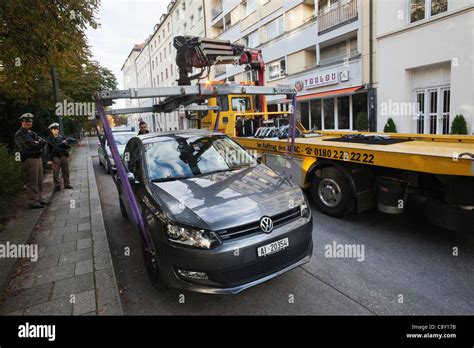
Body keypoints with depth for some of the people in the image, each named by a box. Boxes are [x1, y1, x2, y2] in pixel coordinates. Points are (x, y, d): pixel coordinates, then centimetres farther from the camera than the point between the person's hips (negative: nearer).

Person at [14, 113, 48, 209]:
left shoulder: (32, 133, 20)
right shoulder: (19, 134, -6)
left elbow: (44, 142, 7)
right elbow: (30, 145, -17)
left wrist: (37, 143, -11)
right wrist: (39, 144, 0)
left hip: (38, 158, 8)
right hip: (29, 160, -8)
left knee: (39, 181, 13)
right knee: (32, 182, -6)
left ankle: (39, 199, 22)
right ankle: (33, 202, 0)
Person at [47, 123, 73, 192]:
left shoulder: (61, 137, 15)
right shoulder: (50, 138, 2)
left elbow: (67, 145, 6)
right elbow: (54, 146, -10)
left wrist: (59, 145, -9)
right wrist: (62, 143, -2)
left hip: (64, 155, 4)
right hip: (55, 156, -4)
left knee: (66, 171, 7)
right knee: (56, 172, -2)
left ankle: (67, 184, 16)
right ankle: (57, 185, 6)